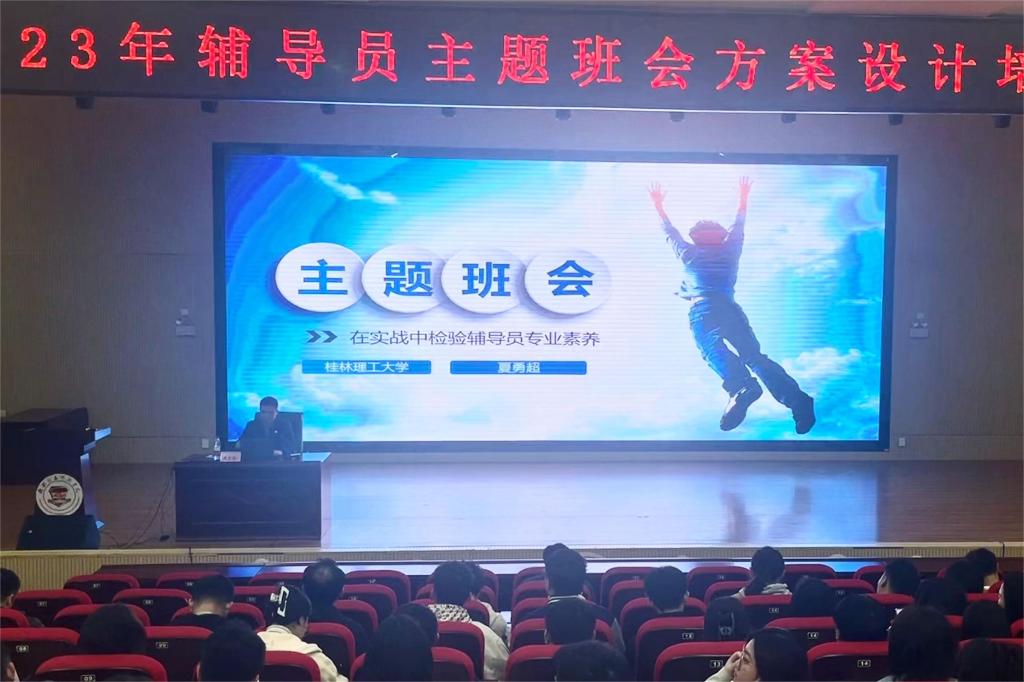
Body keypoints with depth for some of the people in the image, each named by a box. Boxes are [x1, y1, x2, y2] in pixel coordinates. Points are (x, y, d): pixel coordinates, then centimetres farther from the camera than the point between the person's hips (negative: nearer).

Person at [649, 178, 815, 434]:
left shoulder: (690, 254, 22)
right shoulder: (729, 251, 28)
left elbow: (670, 232, 33)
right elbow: (738, 227, 43)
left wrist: (658, 206, 47)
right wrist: (743, 199, 56)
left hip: (702, 310, -3)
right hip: (732, 310, 3)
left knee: (714, 351, -25)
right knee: (753, 354, -8)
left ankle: (742, 387, -55)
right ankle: (795, 397, -29)